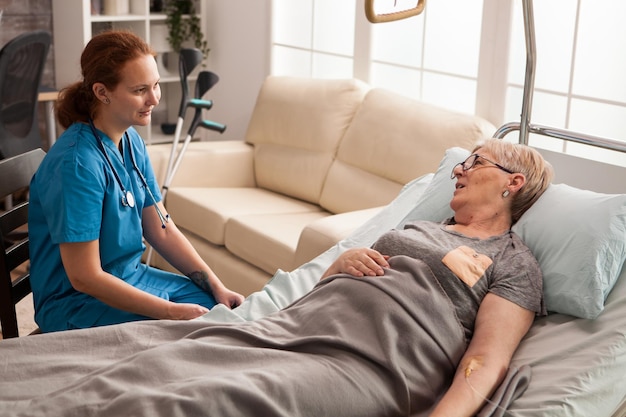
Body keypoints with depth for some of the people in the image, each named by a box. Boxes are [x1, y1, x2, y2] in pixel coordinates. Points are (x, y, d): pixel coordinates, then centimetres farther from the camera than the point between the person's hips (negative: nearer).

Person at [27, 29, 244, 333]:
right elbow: (84, 277, -24)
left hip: (131, 277, 8)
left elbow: (161, 230, 6)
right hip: (76, 302, -8)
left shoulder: (132, 140, 0)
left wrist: (217, 287, -2)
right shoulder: (76, 163, -26)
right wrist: (172, 312, -23)